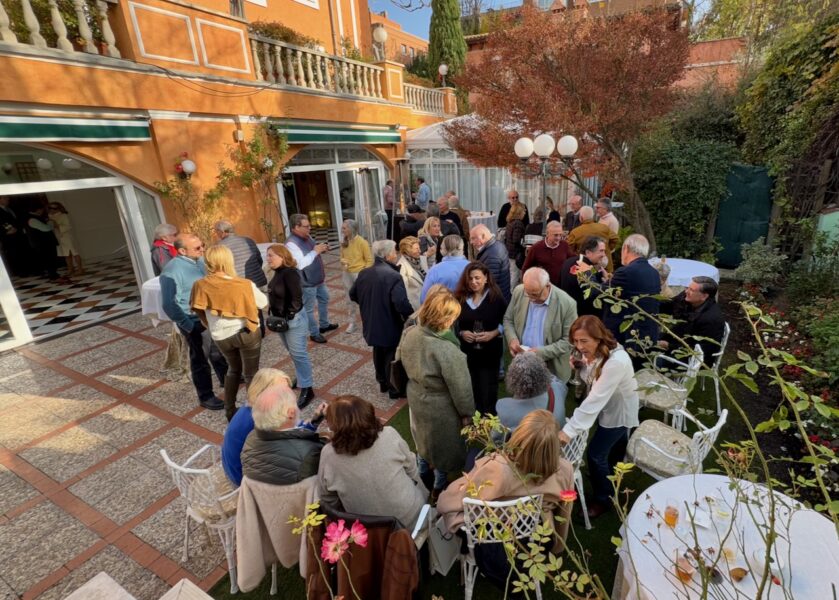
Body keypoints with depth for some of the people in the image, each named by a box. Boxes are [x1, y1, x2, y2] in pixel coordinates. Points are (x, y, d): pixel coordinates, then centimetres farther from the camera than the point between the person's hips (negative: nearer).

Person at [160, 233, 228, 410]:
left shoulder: (200, 260, -2)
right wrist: (187, 325, -19)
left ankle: (226, 379, 48)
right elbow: (169, 305, -24)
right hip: (195, 323, -7)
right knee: (200, 359, 10)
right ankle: (206, 397, 27)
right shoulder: (172, 271, -24)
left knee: (218, 351, 25)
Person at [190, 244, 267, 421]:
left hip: (220, 337, 4)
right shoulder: (245, 285, -21)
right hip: (247, 333, -4)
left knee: (233, 369, 28)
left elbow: (200, 313, 4)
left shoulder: (200, 285, -10)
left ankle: (229, 411, 36)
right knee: (251, 374, 13)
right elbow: (264, 303, -4)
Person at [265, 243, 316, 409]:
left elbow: (296, 298, -23)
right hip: (280, 318, 9)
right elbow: (275, 296, 13)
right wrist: (274, 315, 7)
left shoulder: (290, 273, -20)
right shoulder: (278, 272, 8)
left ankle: (306, 389, 5)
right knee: (293, 352, 21)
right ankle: (301, 378, 38)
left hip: (293, 319, -9)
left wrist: (288, 316, -20)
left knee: (298, 354, -3)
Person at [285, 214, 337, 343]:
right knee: (309, 309, 6)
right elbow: (301, 264, -33)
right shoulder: (292, 244, -25)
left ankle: (324, 325, 42)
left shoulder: (307, 237, 2)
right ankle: (314, 334, 21)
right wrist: (315, 251, -28)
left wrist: (322, 249, -4)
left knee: (324, 300, 24)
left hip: (319, 279, 10)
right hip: (307, 283, -9)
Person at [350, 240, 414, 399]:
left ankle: (382, 382, 42)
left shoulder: (364, 273, -1)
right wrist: (412, 317, -17)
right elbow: (402, 304, -34)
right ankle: (394, 389, 27)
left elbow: (353, 295, 12)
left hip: (371, 325, 7)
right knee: (392, 358, 11)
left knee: (378, 354, 24)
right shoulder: (393, 276, -25)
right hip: (390, 327, -7)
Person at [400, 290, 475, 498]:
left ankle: (423, 473, 58)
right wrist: (466, 412, -6)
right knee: (443, 445, 23)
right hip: (440, 408, -6)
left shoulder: (409, 334, -17)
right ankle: (440, 486, 48)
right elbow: (461, 388, -24)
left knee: (424, 438, 33)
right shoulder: (448, 351, -37)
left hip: (416, 399, 6)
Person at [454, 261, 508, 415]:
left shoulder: (496, 297, -6)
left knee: (488, 393, 5)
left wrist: (494, 333, -16)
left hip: (490, 352, -2)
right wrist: (461, 333, -12)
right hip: (467, 351, 2)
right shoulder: (460, 298, -1)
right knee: (471, 391, 14)